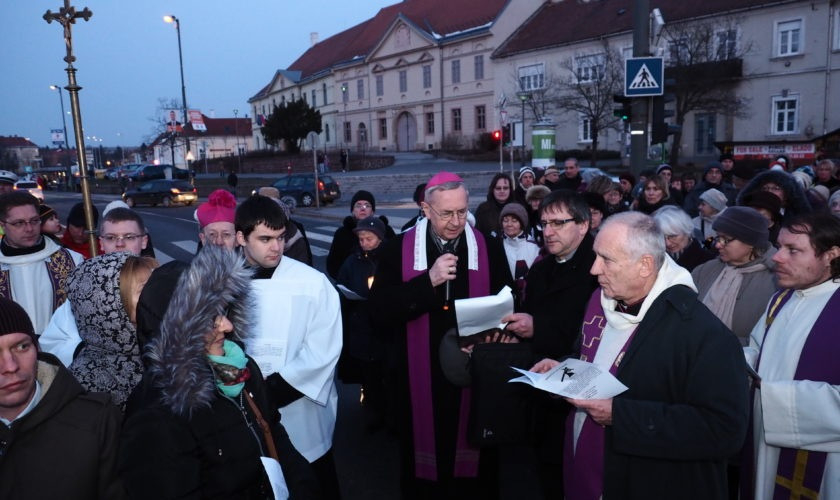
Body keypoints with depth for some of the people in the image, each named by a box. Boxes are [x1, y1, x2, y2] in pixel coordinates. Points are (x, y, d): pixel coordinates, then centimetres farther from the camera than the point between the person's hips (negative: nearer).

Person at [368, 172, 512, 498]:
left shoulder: (489, 249, 1)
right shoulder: (398, 249, -3)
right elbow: (380, 310, -12)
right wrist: (428, 281, -21)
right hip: (419, 377, -1)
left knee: (475, 470, 15)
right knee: (421, 459, 14)